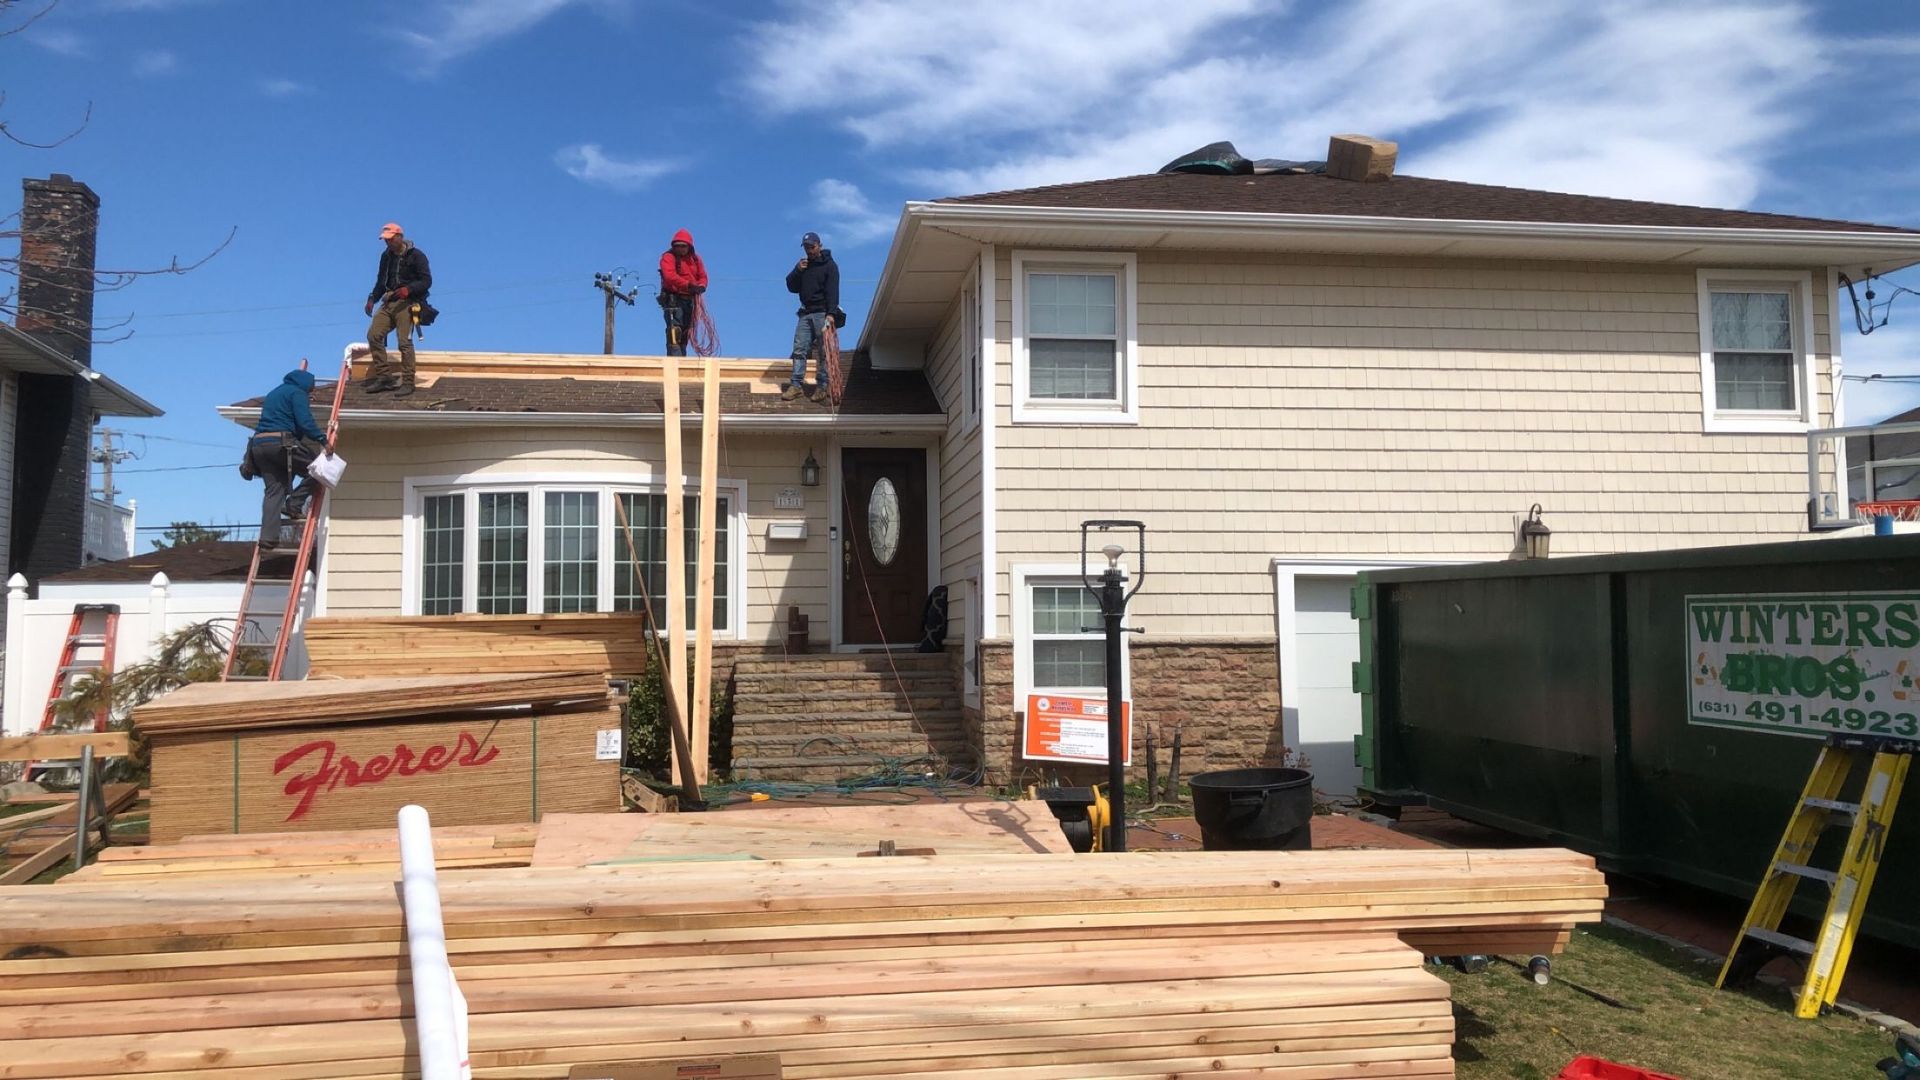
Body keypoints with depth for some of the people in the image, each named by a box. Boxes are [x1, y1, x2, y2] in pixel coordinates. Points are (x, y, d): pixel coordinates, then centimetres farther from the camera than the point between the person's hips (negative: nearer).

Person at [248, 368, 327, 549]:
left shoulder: (274, 393, 30)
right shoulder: (297, 393, 3)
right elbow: (305, 423, -11)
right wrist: (323, 439, -9)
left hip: (258, 444, 8)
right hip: (280, 442, -8)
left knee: (274, 491, 4)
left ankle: (268, 536, -8)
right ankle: (294, 504, -3)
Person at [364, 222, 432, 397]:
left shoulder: (416, 256, -2)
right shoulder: (386, 256, 17)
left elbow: (427, 281, -8)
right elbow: (381, 281, 24)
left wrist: (408, 289, -24)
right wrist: (372, 299, 8)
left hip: (407, 303, -6)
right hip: (388, 302, 6)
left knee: (404, 341, -13)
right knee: (373, 335, -7)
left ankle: (407, 382, -7)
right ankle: (385, 377, -1)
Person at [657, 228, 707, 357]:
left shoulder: (695, 258, 14)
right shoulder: (668, 257, -5)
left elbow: (703, 276, 10)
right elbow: (670, 276, -21)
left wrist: (701, 286, -15)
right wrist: (688, 285, -32)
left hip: (690, 300, 6)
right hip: (673, 299, -6)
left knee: (685, 333, 11)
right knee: (675, 331, -17)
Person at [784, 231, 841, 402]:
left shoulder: (829, 265, 0)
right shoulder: (803, 265, 18)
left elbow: (832, 290, -11)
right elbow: (792, 287, 12)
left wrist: (831, 313, -22)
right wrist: (797, 271, -5)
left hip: (822, 313, -5)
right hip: (805, 313, 5)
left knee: (824, 351, -6)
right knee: (799, 349, -3)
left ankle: (822, 386, -5)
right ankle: (797, 384, -4)